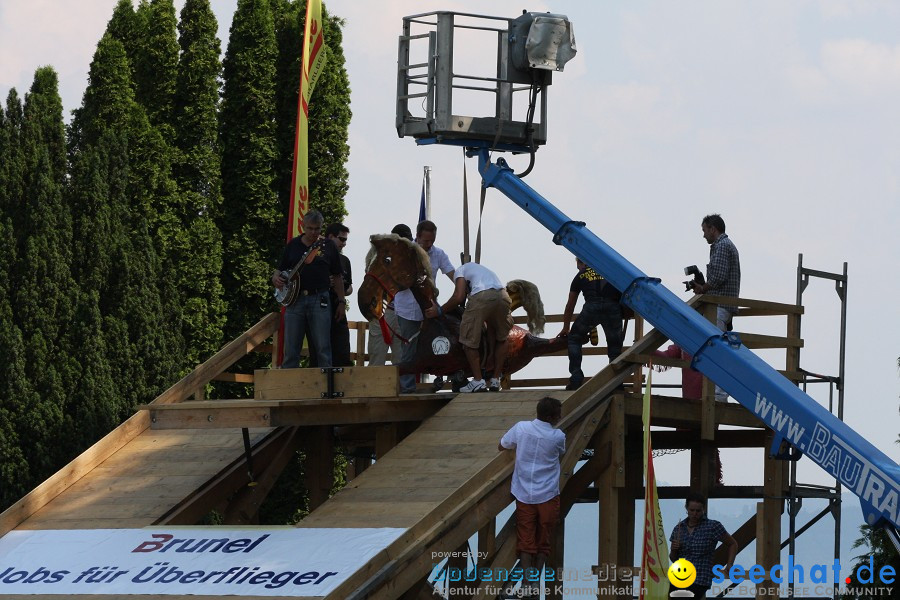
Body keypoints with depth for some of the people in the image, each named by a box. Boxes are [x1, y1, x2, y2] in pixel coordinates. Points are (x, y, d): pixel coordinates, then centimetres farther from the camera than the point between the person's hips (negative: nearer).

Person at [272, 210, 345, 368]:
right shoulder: (293, 246, 11)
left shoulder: (328, 247, 8)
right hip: (295, 300, 1)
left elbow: (337, 277, 11)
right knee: (291, 350, 1)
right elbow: (279, 270, 15)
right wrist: (276, 279, -8)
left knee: (323, 349, -4)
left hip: (319, 300, -1)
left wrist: (341, 302, 6)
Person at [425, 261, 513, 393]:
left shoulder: (461, 270, 25)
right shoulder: (484, 269, 42)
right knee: (501, 338, 26)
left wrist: (439, 311, 19)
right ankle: (495, 381, 24)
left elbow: (459, 297, 9)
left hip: (481, 297, -5)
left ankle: (478, 381, 6)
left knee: (469, 341, 11)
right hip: (502, 296, 5)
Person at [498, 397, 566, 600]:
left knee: (526, 543, 2)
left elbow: (501, 447, 11)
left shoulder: (521, 428, -5)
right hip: (547, 497, -1)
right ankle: (536, 583, 11)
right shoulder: (558, 437, -10)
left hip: (524, 495, 1)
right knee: (543, 544, 12)